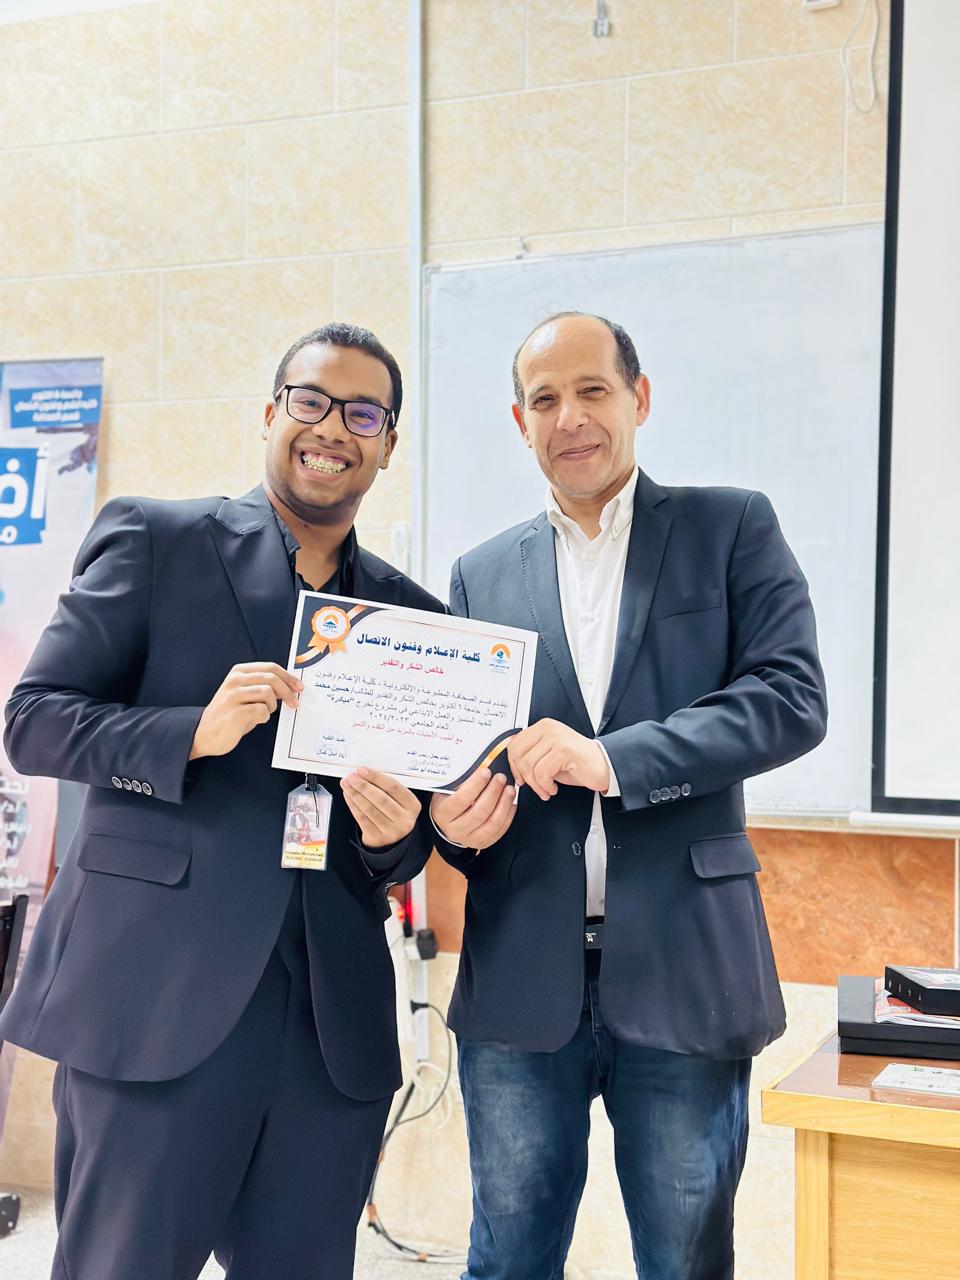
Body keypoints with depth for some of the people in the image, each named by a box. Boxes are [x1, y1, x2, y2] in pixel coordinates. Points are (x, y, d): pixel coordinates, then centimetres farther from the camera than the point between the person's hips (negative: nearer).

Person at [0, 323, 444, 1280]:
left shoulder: (410, 613, 13)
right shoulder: (154, 539, 2)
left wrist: (396, 833, -7)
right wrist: (196, 733, -17)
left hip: (335, 1020, 4)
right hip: (156, 994, -3)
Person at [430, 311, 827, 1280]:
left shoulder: (731, 529, 4)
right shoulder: (481, 575, 12)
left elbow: (792, 698, -8)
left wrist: (612, 758, -19)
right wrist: (451, 816, -10)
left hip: (684, 972, -2)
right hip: (521, 977, 3)